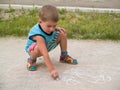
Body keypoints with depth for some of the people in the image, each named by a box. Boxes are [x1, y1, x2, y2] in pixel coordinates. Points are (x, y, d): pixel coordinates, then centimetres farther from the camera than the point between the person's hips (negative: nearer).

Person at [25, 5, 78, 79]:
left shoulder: (50, 27, -24)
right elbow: (45, 54, -45)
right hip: (32, 49, -6)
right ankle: (31, 60, -6)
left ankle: (64, 56, 13)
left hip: (48, 45, 7)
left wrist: (59, 29, -17)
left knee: (62, 34, -8)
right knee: (38, 48, -42)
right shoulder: (39, 35, -42)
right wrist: (52, 70, -48)